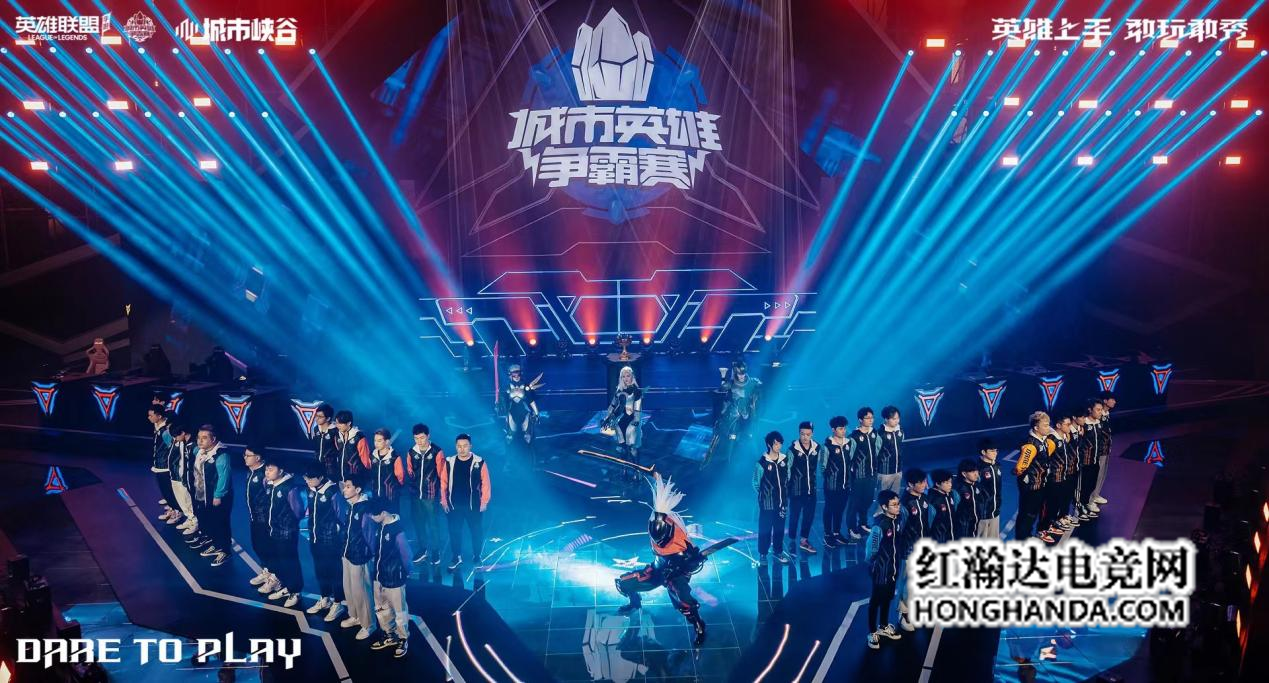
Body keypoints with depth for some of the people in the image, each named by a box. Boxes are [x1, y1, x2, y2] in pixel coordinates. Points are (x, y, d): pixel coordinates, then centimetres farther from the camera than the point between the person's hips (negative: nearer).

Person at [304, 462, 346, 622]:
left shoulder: (333, 492, -20)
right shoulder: (311, 490, -1)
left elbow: (340, 516, -11)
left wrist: (334, 531, -4)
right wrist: (311, 532, 15)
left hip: (330, 540, -7)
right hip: (315, 538, 7)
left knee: (334, 571, 6)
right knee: (320, 570, 19)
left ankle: (337, 603, 19)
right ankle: (324, 599, 35)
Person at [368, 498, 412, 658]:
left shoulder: (398, 529, -23)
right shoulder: (378, 526, -2)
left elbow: (405, 553, -15)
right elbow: (374, 549, 9)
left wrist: (405, 572, -2)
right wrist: (377, 568, 6)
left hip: (394, 578, -8)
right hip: (379, 575, 8)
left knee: (399, 611, 9)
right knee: (381, 608, 22)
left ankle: (403, 639, 26)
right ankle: (389, 636, 40)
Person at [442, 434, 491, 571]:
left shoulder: (479, 462, -9)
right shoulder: (449, 462, -1)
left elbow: (485, 483, -5)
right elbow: (444, 482, 4)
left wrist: (484, 502, -6)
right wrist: (444, 500, 3)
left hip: (473, 505, -2)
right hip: (454, 505, 2)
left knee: (476, 531, 8)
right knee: (454, 531, 10)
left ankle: (477, 557, 24)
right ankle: (456, 556, 26)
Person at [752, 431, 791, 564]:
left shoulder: (785, 460, 2)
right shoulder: (762, 463, -11)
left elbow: (787, 479, 12)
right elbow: (756, 483, -2)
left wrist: (785, 495, 9)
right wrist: (764, 495, 6)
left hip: (781, 501, 4)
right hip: (767, 503, -4)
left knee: (779, 528, 12)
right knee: (765, 529, 3)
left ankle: (778, 551, 25)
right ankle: (762, 554, 14)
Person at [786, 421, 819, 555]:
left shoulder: (816, 447, -2)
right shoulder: (793, 449, -14)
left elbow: (816, 465, 10)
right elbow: (788, 469, -9)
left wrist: (814, 480, 13)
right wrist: (787, 486, -8)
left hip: (811, 488, 4)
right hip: (796, 488, -4)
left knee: (809, 514, 10)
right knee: (794, 515, 7)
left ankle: (804, 540, 25)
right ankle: (792, 541, 22)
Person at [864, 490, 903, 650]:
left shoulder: (897, 520, -6)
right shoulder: (879, 525, -28)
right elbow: (871, 549, -22)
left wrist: (896, 563, 10)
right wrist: (874, 565, -6)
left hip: (893, 567, 7)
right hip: (880, 569, -7)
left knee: (888, 597, 23)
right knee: (876, 600, 10)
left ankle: (884, 627, 42)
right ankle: (872, 632, 25)